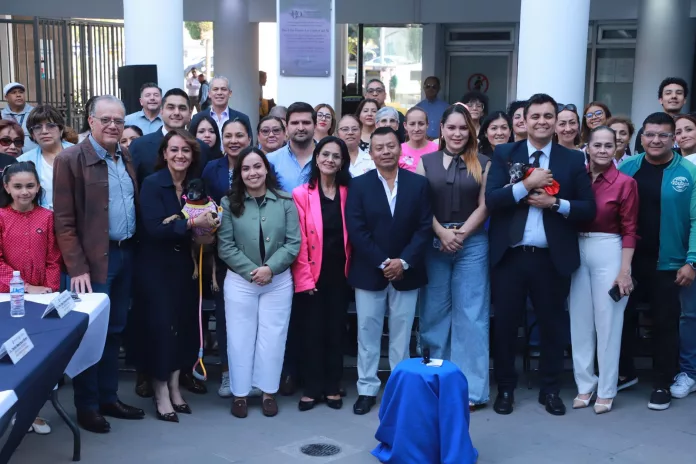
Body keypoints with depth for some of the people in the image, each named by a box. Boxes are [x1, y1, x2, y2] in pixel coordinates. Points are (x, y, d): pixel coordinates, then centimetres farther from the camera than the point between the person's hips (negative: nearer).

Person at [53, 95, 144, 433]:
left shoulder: (127, 158, 10)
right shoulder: (70, 159, -10)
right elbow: (63, 221, -12)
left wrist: (135, 248, 6)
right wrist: (77, 268, -17)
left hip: (126, 253, 6)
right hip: (94, 259, -6)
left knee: (114, 331, 15)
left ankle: (108, 398, 27)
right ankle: (86, 405, 16)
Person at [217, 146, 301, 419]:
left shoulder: (285, 202, -2)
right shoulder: (229, 203, -3)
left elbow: (293, 243, -5)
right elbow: (225, 246, -6)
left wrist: (270, 268, -16)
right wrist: (251, 271, -14)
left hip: (279, 282, 1)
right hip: (240, 282, 0)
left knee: (272, 338, 9)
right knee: (240, 338, 7)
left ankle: (268, 392, 23)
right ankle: (240, 393, 21)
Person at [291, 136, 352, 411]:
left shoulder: (349, 193, 4)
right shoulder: (301, 194, -4)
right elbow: (299, 241, -8)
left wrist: (352, 270, -2)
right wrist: (304, 278, -12)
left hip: (339, 275, 2)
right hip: (312, 275, -2)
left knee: (336, 330, 10)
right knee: (312, 331, 4)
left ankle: (333, 387, 21)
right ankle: (312, 388, 15)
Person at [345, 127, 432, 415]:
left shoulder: (418, 183, 1)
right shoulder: (359, 185, -1)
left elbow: (425, 227, -4)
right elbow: (356, 230, -8)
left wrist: (403, 262, -13)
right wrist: (382, 263, -14)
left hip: (406, 271, 1)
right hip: (369, 272, 0)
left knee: (401, 334, 9)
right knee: (368, 332, 7)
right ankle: (367, 389, 17)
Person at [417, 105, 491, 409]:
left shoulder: (483, 164, 6)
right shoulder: (425, 162, 8)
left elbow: (484, 206, 1)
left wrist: (460, 234, -10)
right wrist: (442, 233, -12)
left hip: (472, 244, -1)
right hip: (433, 243, 1)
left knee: (470, 313, 0)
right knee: (434, 311, 7)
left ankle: (470, 387, 5)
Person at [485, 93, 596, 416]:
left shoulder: (573, 159, 4)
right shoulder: (504, 154, 3)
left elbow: (588, 209, 0)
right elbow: (491, 200, -9)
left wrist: (555, 202, -14)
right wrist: (528, 184, -18)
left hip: (552, 258, 1)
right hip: (509, 256, 0)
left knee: (551, 324, 11)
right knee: (505, 324, 9)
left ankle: (550, 389, 27)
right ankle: (505, 388, 24)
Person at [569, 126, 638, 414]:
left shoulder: (625, 182, -5)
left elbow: (629, 230, -5)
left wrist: (624, 270, -10)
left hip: (609, 252, -3)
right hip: (577, 251, 3)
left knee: (607, 322, 4)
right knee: (580, 320, 9)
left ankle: (606, 390, 16)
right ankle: (584, 384, 22)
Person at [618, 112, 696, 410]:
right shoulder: (626, 167, 2)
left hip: (669, 263, -3)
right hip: (628, 260, 3)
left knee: (665, 323, 6)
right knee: (623, 316, 12)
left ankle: (663, 383, 20)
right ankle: (624, 372, 30)